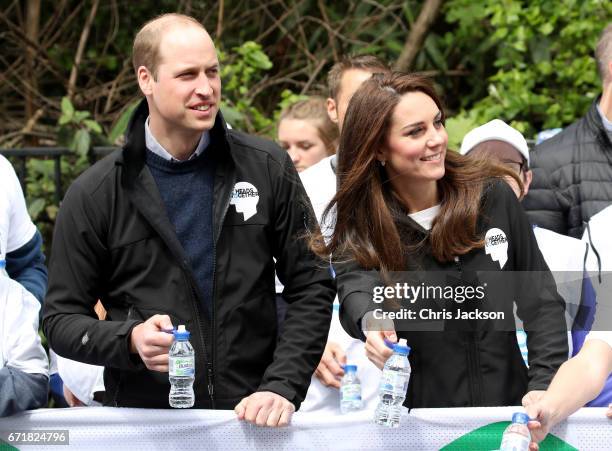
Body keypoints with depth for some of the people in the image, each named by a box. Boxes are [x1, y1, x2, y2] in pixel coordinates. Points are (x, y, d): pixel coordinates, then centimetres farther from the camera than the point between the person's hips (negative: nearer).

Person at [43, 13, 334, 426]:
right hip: (145, 420, 1)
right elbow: (62, 319, 4)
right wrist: (130, 340, -16)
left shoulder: (267, 168, 4)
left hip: (254, 418, -1)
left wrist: (281, 388, -6)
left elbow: (311, 289, 6)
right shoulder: (94, 195, 0)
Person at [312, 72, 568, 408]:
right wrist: (373, 324, -45)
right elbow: (357, 290, -21)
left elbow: (540, 298, 9)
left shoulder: (492, 195, 6)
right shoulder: (359, 230, 0)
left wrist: (547, 387, -4)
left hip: (510, 405, -2)